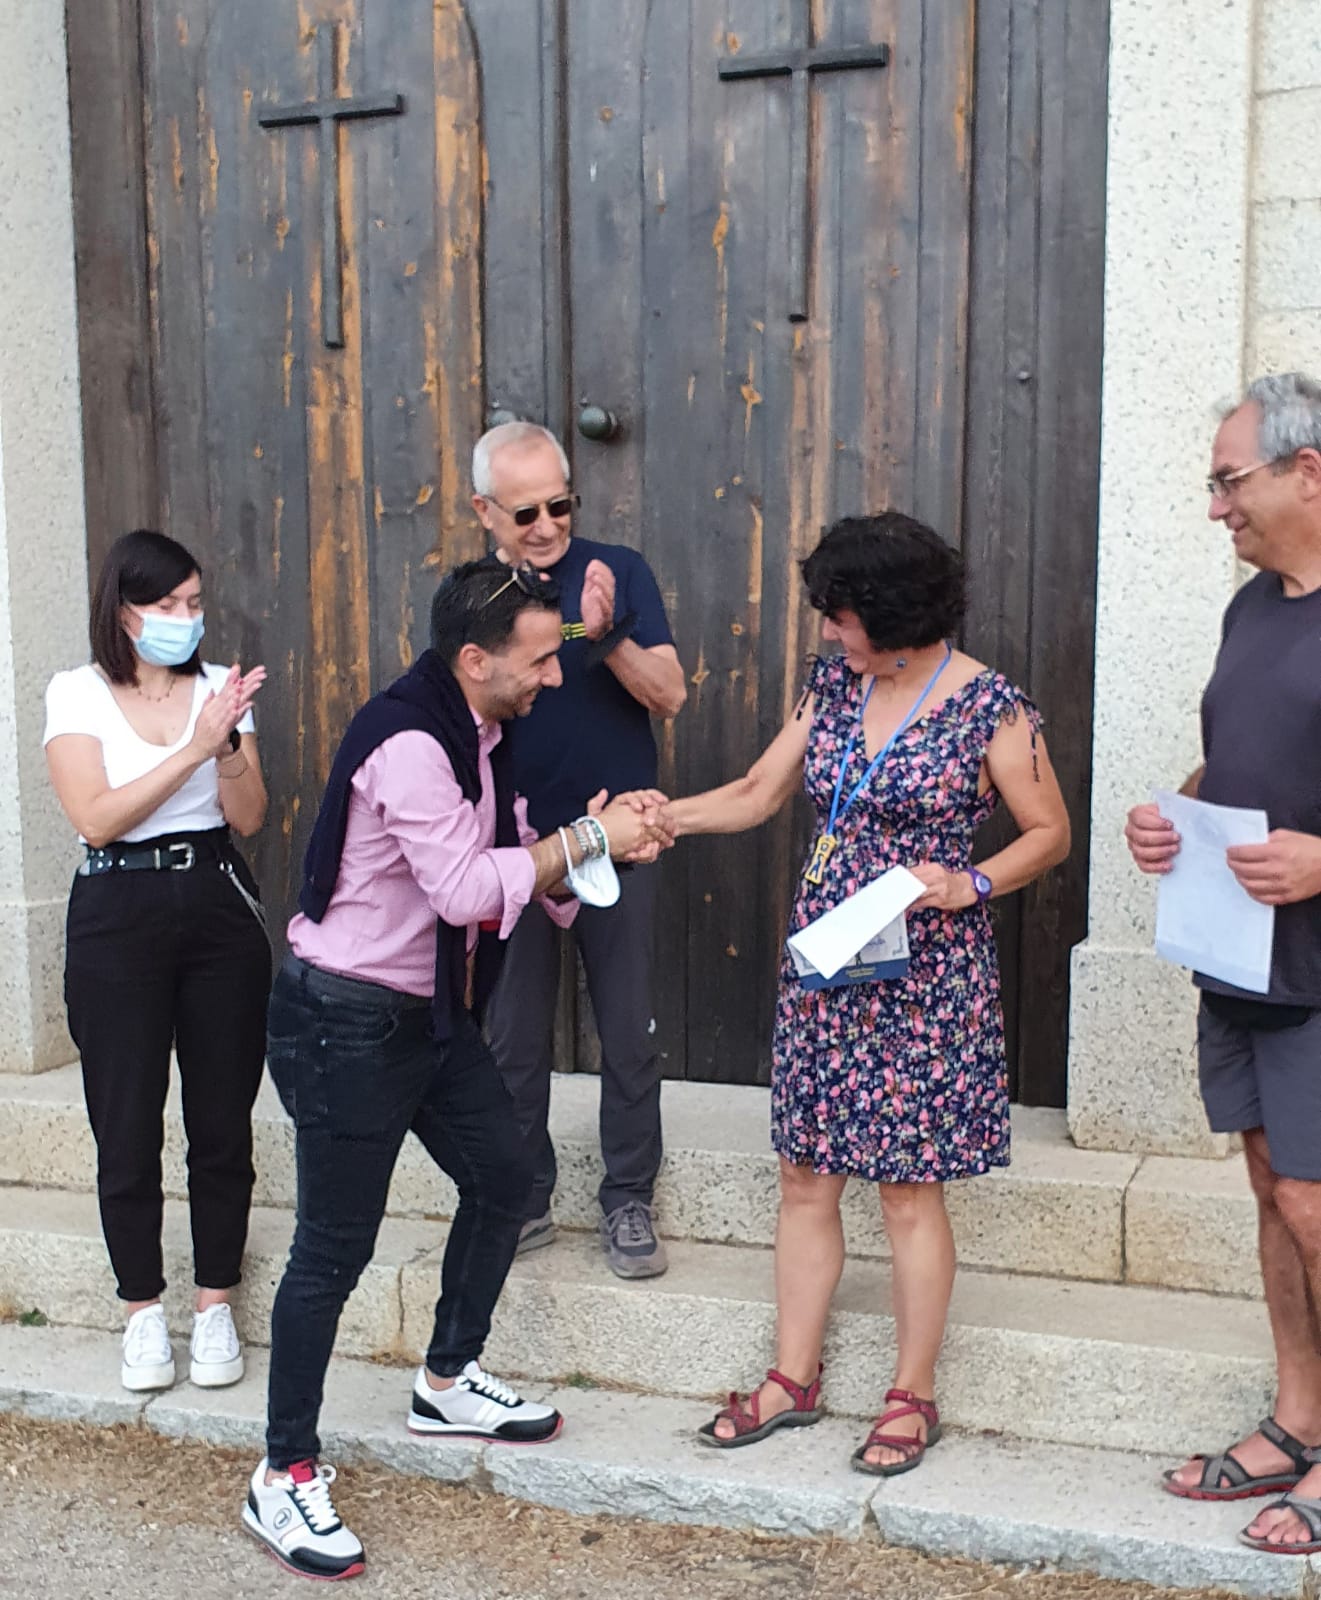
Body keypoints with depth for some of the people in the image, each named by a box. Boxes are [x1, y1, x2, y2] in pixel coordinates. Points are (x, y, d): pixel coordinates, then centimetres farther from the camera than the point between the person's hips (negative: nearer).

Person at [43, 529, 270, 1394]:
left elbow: (250, 818, 1)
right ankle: (144, 1313, 19)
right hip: (119, 916, -2)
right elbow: (95, 818, -13)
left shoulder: (217, 686, 6)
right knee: (128, 1127, 2)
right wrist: (195, 747, -18)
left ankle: (216, 1307, 19)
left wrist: (228, 743, -16)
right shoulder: (78, 694, -1)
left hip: (218, 904, 2)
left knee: (223, 1120, 5)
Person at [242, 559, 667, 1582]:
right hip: (348, 1018, -10)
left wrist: (602, 841, -8)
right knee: (335, 1249, -2)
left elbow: (513, 866, 9)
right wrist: (587, 837, -21)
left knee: (504, 1180, 17)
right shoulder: (406, 743, -24)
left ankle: (450, 1382, 38)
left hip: (430, 1013, 10)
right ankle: (286, 1478, 14)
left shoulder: (479, 736, 7)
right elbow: (466, 891, -29)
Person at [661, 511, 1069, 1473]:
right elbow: (759, 796, 11)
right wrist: (663, 815, -2)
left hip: (923, 979, -6)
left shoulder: (989, 708, -10)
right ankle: (795, 1379, 27)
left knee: (910, 1193, 4)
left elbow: (1050, 833, -3)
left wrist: (968, 885, -18)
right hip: (822, 969, 6)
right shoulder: (834, 686, 6)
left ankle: (914, 1397, 22)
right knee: (807, 1178, 12)